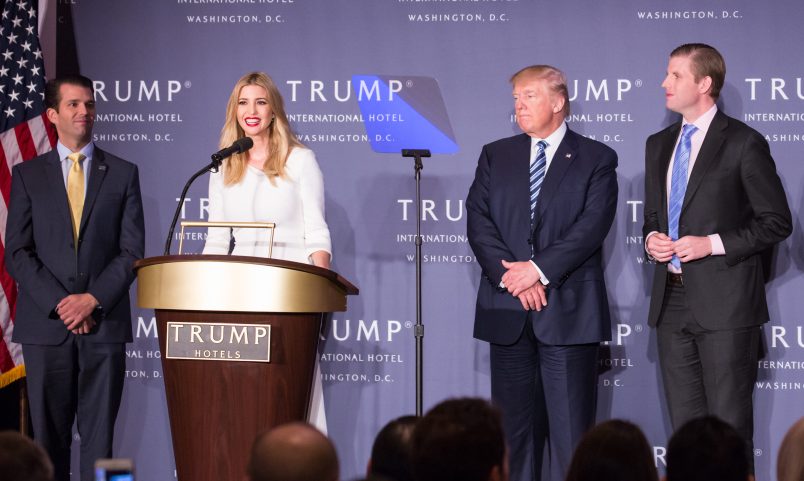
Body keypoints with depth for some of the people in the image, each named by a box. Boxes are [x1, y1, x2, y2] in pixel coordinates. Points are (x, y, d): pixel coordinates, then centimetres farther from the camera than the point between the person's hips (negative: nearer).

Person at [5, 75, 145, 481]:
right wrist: (59, 304, -9)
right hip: (46, 325, 0)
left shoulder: (123, 173, 9)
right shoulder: (27, 175, 9)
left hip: (104, 323, 0)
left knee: (99, 436, 0)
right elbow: (17, 253, 2)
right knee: (48, 436, 3)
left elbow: (133, 250, 3)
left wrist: (93, 299, -10)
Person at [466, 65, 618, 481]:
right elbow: (478, 221, 3)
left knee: (570, 426, -4)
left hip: (568, 310, -4)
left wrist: (539, 269, -17)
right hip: (507, 310, 4)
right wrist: (510, 276, -12)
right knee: (513, 422, 7)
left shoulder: (596, 159, 4)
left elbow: (592, 225, -9)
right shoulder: (495, 156, 14)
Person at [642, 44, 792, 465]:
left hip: (723, 303, -6)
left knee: (729, 427, -3)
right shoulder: (659, 144, 15)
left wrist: (713, 244, -15)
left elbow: (776, 222, -6)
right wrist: (651, 239, 1)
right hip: (672, 303, 7)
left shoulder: (743, 143, -5)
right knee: (683, 425, 9)